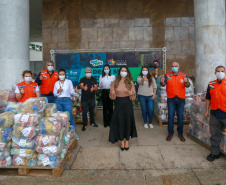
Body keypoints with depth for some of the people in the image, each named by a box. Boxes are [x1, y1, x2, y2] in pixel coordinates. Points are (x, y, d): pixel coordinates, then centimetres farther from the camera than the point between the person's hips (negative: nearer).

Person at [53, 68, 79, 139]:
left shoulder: (69, 82, 4)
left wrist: (75, 91, -18)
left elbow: (71, 92, 3)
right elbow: (54, 94, 12)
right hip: (58, 101, 3)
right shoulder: (56, 83, 11)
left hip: (67, 100, -3)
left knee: (69, 117, -7)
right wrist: (58, 91, -8)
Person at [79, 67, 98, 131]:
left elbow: (96, 88, -6)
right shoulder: (82, 79, -1)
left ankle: (92, 122, 33)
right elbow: (81, 85, -21)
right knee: (84, 112, -2)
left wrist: (93, 89, -31)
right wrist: (84, 87, -46)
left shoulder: (94, 79, 5)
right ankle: (84, 125, 8)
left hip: (92, 98, 2)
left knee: (92, 111, 15)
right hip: (84, 99, -2)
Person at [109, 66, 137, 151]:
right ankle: (122, 141, 21)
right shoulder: (115, 82, 2)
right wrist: (112, 93, -20)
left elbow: (133, 97, -1)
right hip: (118, 103, 1)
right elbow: (112, 96, 2)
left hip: (127, 103, 0)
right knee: (119, 122, 4)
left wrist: (132, 94, -23)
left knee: (128, 122, 5)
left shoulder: (130, 82, 0)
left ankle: (127, 141, 22)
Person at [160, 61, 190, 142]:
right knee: (170, 116, 1)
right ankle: (170, 133, 15)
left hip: (181, 99, 1)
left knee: (180, 117, 6)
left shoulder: (184, 75, 3)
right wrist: (162, 82, -38)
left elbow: (187, 85, -11)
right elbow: (163, 84, -14)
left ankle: (180, 134, 20)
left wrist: (186, 82, -35)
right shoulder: (167, 75, 1)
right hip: (171, 99, -1)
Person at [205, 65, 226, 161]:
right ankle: (215, 153, 26)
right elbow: (208, 98, 14)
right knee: (214, 134, 12)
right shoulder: (211, 84, 8)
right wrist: (207, 110, 11)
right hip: (214, 114, 3)